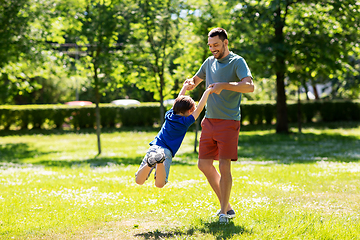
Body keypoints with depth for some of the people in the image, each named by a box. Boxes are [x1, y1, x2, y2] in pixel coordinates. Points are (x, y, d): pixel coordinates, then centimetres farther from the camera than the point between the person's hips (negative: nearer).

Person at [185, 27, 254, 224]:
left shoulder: (237, 62, -7)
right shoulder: (210, 62, 13)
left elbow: (249, 86, -22)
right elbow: (196, 79, 29)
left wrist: (224, 85, -31)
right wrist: (190, 83, 5)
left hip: (228, 122, -7)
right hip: (209, 121, 7)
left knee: (224, 166, -11)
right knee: (204, 164, 8)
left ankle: (224, 212, 0)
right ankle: (225, 205, 21)